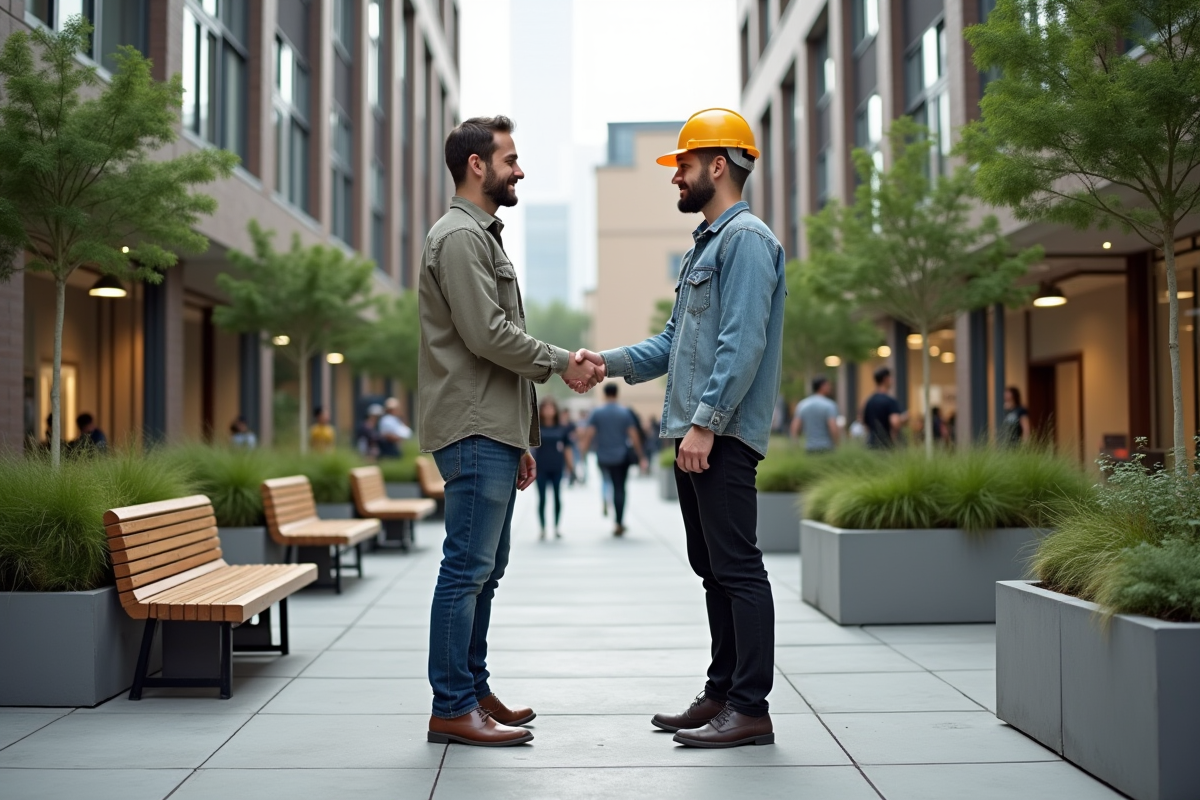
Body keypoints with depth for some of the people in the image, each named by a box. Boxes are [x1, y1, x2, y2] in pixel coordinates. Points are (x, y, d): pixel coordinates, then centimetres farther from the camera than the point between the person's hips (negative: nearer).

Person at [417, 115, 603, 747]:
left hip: (491, 433, 11)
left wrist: (518, 441, 22)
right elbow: (487, 335, -20)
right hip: (474, 432, -11)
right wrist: (561, 363, -8)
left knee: (483, 570, 13)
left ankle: (474, 692, 21)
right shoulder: (459, 235, -10)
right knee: (466, 569, -8)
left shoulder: (482, 236, 24)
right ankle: (452, 708, -3)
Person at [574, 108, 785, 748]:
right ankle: (722, 693, 21)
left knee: (737, 567, -8)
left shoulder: (747, 238, -8)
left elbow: (743, 344, -18)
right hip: (693, 434, 10)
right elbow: (674, 342, 24)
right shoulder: (705, 245, 23)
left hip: (722, 436, -10)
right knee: (712, 568, 13)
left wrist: (705, 423, -22)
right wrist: (609, 362, 10)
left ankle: (751, 708, -3)